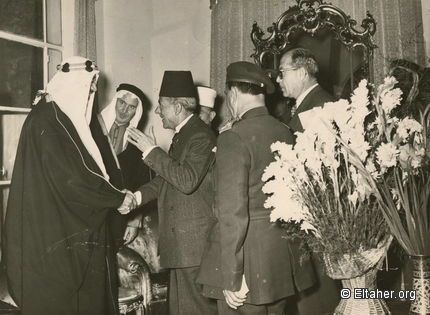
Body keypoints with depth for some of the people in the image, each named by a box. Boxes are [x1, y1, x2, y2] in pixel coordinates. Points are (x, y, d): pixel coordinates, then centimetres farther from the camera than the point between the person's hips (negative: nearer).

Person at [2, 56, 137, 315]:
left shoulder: (63, 117, 12)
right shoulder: (48, 120, -17)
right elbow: (72, 177, -22)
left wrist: (115, 195, 7)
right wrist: (118, 198, -12)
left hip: (71, 228, 9)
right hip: (55, 232, -9)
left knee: (84, 293, 12)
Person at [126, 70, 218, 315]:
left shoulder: (201, 136, -15)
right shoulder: (182, 135, 15)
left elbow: (186, 180, -27)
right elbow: (167, 178, 19)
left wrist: (152, 151, -20)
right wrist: (138, 196, 4)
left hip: (195, 242, -10)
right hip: (181, 242, 10)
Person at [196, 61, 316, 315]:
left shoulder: (234, 138, -16)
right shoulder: (286, 133, 4)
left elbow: (233, 211, -20)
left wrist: (231, 278, -15)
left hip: (249, 259, -7)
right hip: (284, 260, 7)